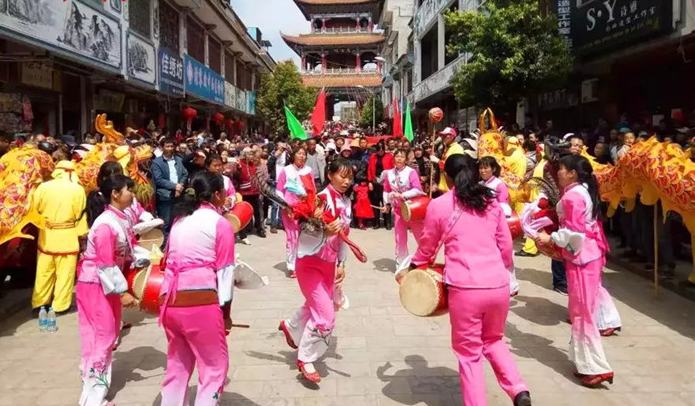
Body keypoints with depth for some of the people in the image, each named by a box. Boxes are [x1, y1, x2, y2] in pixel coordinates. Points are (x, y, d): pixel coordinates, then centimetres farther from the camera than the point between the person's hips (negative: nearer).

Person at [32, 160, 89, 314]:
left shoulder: (43, 186, -2)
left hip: (46, 235, 3)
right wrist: (82, 235, 3)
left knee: (44, 271, 15)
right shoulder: (77, 189, -9)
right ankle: (61, 305, 12)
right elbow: (80, 215, -6)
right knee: (65, 272, 6)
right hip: (67, 236, -3)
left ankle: (39, 302, 26)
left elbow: (35, 209, 4)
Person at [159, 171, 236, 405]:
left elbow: (170, 259, 17)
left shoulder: (180, 219, 16)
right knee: (215, 366, 8)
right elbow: (224, 270, -3)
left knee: (177, 365, 23)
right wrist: (225, 307, 4)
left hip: (169, 301, 7)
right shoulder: (221, 224, -3)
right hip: (200, 302, -7)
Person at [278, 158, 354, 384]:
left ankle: (291, 326, 52)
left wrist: (341, 263, 5)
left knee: (317, 306, 21)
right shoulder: (321, 199, -21)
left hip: (329, 263, 8)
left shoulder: (346, 202, 3)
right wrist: (325, 232, -40)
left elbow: (343, 236, 9)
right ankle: (305, 359, 12)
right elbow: (304, 235, -24)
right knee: (325, 316, -9)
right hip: (310, 263, -8)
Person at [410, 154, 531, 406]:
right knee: (493, 340, 27)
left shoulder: (438, 205, 0)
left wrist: (413, 267, 31)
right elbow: (506, 248, 15)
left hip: (465, 288, -4)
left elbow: (427, 248, 12)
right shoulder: (492, 202, 10)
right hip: (499, 285, 4)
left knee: (469, 353, 13)